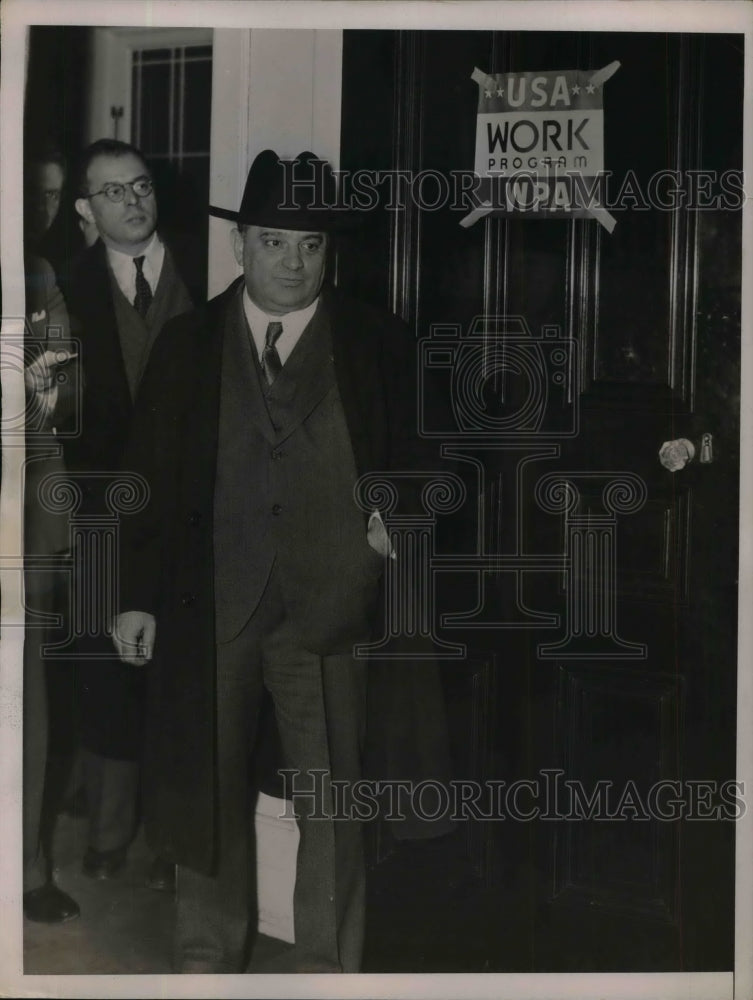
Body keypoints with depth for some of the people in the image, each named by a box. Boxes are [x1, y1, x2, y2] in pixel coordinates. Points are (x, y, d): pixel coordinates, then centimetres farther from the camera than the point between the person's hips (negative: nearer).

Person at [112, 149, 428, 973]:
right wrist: (138, 596, 3)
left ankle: (326, 960, 21)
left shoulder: (379, 344, 2)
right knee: (205, 782, 12)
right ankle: (207, 949, 30)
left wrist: (397, 520, -14)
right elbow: (150, 474, 6)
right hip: (209, 601, 2)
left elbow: (410, 462, 6)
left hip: (331, 602, -1)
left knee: (332, 794, 5)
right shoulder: (187, 343, 6)